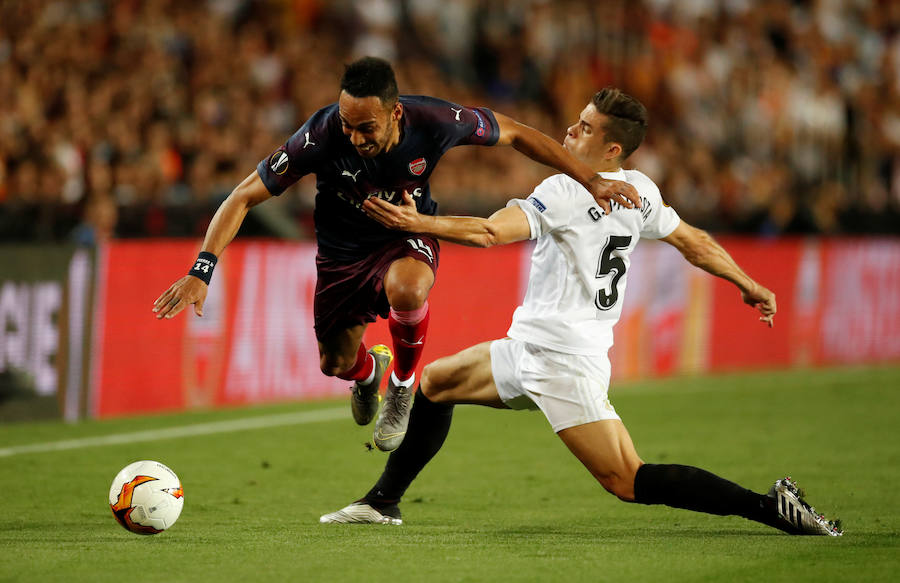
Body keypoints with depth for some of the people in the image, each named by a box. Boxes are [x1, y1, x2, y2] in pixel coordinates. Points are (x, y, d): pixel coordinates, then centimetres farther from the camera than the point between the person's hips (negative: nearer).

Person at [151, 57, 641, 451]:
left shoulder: (434, 122, -29)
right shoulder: (322, 136, -32)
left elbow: (513, 133, -10)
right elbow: (244, 197, -24)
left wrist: (591, 180, -11)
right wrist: (202, 271, -35)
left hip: (408, 237, -1)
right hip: (343, 249, 2)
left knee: (406, 290, -36)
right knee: (336, 363, 11)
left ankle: (403, 384, -5)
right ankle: (371, 370, 52)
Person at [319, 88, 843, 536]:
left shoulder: (567, 191, -17)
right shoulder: (641, 191, 6)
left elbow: (490, 233, -27)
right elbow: (695, 242, 15)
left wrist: (416, 222, -26)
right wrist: (750, 285, 28)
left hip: (563, 361, -10)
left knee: (629, 482, -14)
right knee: (434, 383, 20)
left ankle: (772, 507, -18)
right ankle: (384, 501, 27)